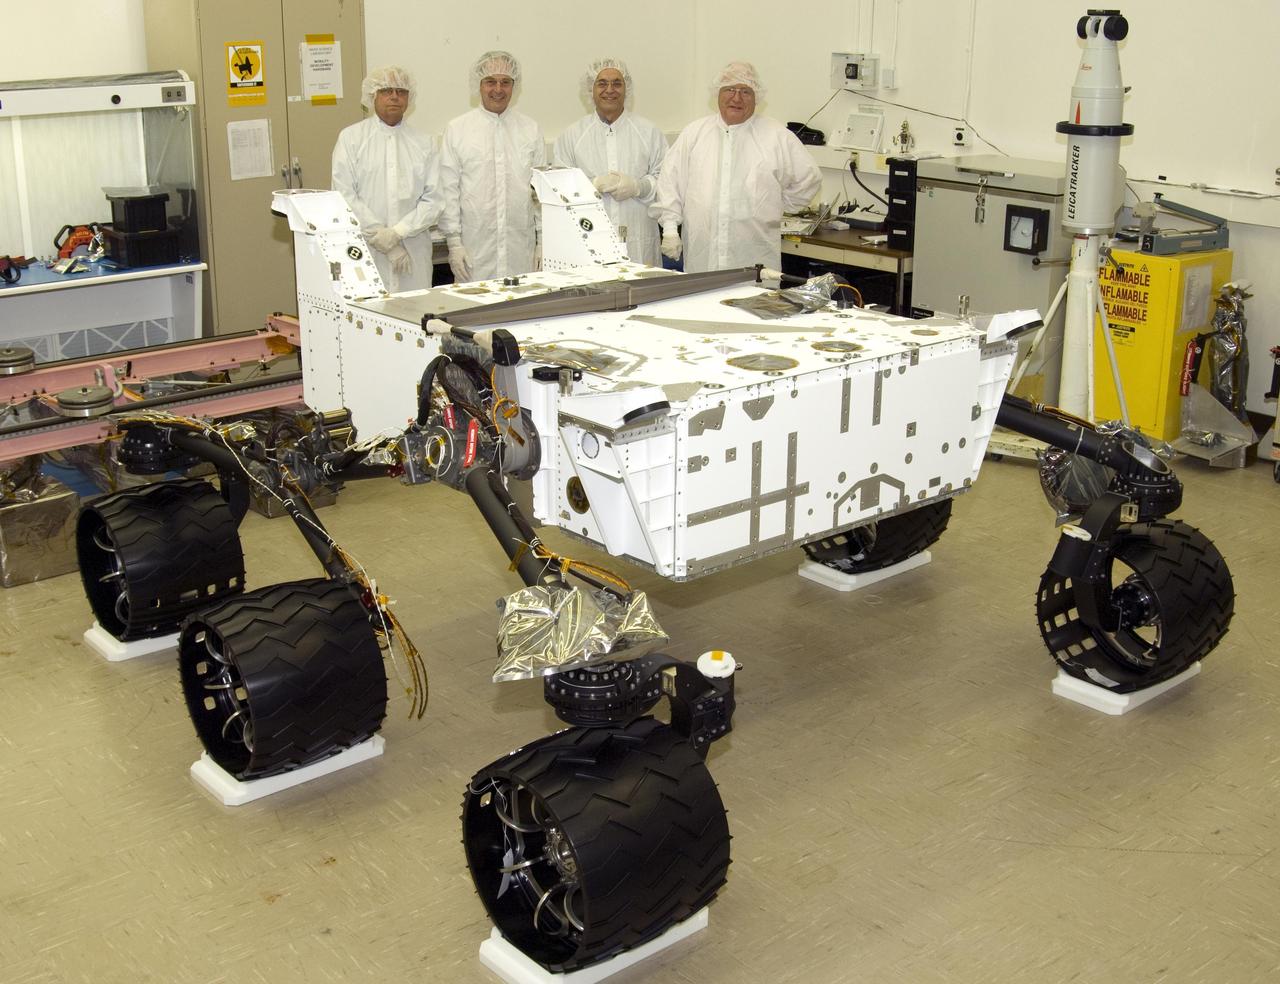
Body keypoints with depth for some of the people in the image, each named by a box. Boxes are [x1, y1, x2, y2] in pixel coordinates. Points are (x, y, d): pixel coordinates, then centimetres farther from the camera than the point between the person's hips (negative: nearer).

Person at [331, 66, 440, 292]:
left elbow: (433, 199, 4)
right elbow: (345, 196, -3)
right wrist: (384, 242, -10)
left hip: (413, 256, 2)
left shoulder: (425, 143, 12)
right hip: (366, 254, -2)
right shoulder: (351, 138, 6)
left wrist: (398, 233, -11)